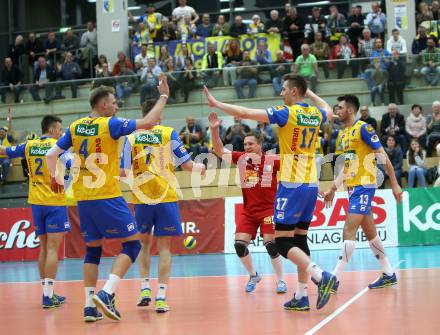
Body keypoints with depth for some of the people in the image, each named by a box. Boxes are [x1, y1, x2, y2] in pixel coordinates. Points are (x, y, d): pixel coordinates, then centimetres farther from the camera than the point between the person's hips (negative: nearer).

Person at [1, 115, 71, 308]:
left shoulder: (29, 146, 7)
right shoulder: (57, 146, -7)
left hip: (36, 202, 6)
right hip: (54, 202, -5)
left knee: (44, 247, 13)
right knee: (52, 249, -7)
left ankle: (47, 291, 17)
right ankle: (48, 296, -11)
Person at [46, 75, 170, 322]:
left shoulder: (75, 127, 8)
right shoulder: (111, 124, -7)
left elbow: (51, 155, 9)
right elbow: (148, 122, -9)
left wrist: (55, 177, 26)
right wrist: (163, 96, 2)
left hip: (83, 199, 6)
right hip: (108, 198, -6)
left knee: (93, 250, 15)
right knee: (132, 244, 2)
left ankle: (90, 306, 9)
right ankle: (106, 294, -13)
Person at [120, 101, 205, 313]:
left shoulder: (131, 137, 3)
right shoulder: (169, 133, -2)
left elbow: (124, 172, 4)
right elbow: (187, 164, -1)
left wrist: (124, 172, 27)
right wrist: (200, 167, 20)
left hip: (141, 199, 2)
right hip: (166, 197, -2)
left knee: (144, 243, 21)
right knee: (164, 247, 3)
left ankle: (145, 288, 13)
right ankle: (161, 297, -4)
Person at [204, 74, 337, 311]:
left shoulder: (286, 113, -10)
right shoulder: (316, 114, 9)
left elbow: (245, 113, -10)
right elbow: (329, 110, 36)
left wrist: (216, 104, 0)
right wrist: (310, 93, 41)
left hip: (292, 185, -7)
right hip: (311, 185, 7)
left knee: (283, 242, -5)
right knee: (299, 240, 11)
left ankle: (321, 276, -20)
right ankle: (301, 296, 10)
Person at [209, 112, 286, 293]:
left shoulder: (272, 160, -9)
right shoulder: (241, 158, 2)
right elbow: (219, 151, 1)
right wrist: (214, 130, -11)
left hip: (268, 208, -4)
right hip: (248, 210, 4)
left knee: (271, 244, -14)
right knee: (239, 244, -6)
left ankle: (281, 280, 3)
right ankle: (253, 276, 16)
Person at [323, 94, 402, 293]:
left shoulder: (363, 128, -10)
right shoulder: (344, 134, 16)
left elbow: (383, 156, -11)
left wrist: (394, 184, -13)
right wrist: (333, 189, 21)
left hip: (364, 186, -9)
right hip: (353, 188, 9)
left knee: (349, 230, -12)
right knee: (370, 232, 12)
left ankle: (334, 279, -15)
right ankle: (389, 275, 19)